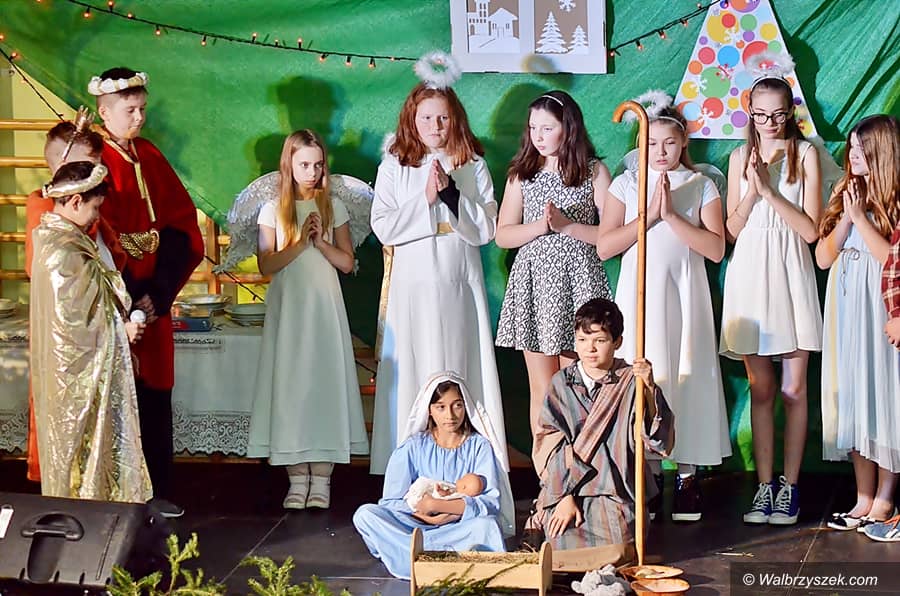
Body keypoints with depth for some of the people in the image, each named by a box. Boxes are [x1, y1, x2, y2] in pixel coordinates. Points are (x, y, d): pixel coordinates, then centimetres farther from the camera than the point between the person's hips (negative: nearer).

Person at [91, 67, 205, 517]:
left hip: (154, 299, 6)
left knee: (155, 395, 8)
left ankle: (157, 490, 15)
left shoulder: (150, 158, 11)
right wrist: (129, 302, -15)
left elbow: (181, 224, 8)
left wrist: (161, 291, -4)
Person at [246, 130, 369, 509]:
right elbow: (266, 265, -4)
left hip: (324, 306, 0)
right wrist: (301, 243, -14)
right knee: (290, 383, -3)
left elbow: (347, 263, 4)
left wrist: (321, 242, -10)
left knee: (324, 383, -4)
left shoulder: (334, 207, 7)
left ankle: (321, 477, -1)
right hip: (287, 306, 0)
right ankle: (297, 477, 2)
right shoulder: (273, 210, 4)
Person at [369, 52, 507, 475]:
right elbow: (384, 227, -3)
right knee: (413, 372, -2)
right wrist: (425, 199, -12)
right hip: (412, 285, -1)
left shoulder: (473, 166, 7)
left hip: (459, 285, 1)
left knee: (460, 370, 0)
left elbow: (486, 228, 0)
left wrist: (451, 194, -11)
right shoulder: (394, 167, 5)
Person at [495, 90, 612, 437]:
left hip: (577, 280, -2)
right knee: (541, 387, 4)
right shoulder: (522, 173, 9)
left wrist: (567, 225, -13)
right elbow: (503, 236, 5)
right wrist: (542, 225, -11)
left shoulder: (593, 172, 3)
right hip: (533, 280, 2)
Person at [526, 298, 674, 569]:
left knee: (616, 554, -22)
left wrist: (650, 389, -22)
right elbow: (548, 443, 1)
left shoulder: (630, 383, 0)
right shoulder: (561, 383, 6)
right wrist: (565, 497, -10)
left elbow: (659, 441, -9)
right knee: (567, 557, -18)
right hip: (566, 490, 1)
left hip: (614, 492, -1)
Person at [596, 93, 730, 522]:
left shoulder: (701, 186, 6)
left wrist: (672, 216, -13)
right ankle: (648, 475, 7)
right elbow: (604, 246, -3)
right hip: (640, 297, 0)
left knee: (687, 378, -1)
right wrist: (649, 215, -10)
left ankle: (687, 476, 6)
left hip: (684, 297, 0)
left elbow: (716, 248, -6)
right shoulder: (626, 184, 7)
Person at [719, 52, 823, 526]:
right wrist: (752, 190, -9)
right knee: (759, 389, 5)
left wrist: (770, 191, -13)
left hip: (790, 274, -2)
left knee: (793, 388, 0)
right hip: (749, 274, 2)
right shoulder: (741, 157, 9)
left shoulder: (805, 154, 1)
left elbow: (811, 229, -6)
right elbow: (732, 230, 6)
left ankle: (789, 486, 9)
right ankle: (764, 486, 10)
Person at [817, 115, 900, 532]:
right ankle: (863, 499, 13)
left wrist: (860, 217, -14)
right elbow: (823, 257, 9)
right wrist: (846, 219, -4)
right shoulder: (846, 193, 11)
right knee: (853, 398, 7)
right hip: (846, 310, 6)